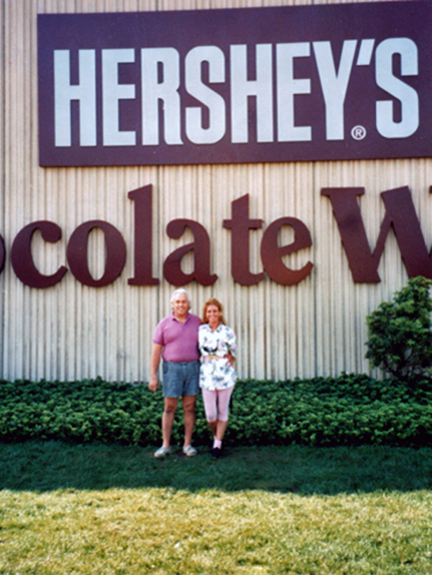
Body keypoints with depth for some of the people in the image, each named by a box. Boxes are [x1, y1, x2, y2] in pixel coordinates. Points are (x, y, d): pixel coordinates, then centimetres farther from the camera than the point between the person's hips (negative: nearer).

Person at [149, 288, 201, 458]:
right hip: (172, 368, -1)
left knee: (190, 407, 5)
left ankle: (187, 444, 14)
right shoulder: (164, 324, 1)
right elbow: (155, 351, 0)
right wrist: (153, 376, -4)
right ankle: (165, 445, 11)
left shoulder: (197, 322, 5)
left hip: (193, 367, 1)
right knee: (169, 408, 3)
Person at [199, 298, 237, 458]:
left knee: (222, 411, 6)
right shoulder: (200, 330, 3)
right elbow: (198, 351, 13)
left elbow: (233, 352, 7)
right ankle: (216, 437, 30)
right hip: (207, 376, 1)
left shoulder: (227, 331, -2)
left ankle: (218, 444, 18)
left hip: (225, 376, -1)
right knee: (210, 414, 3)